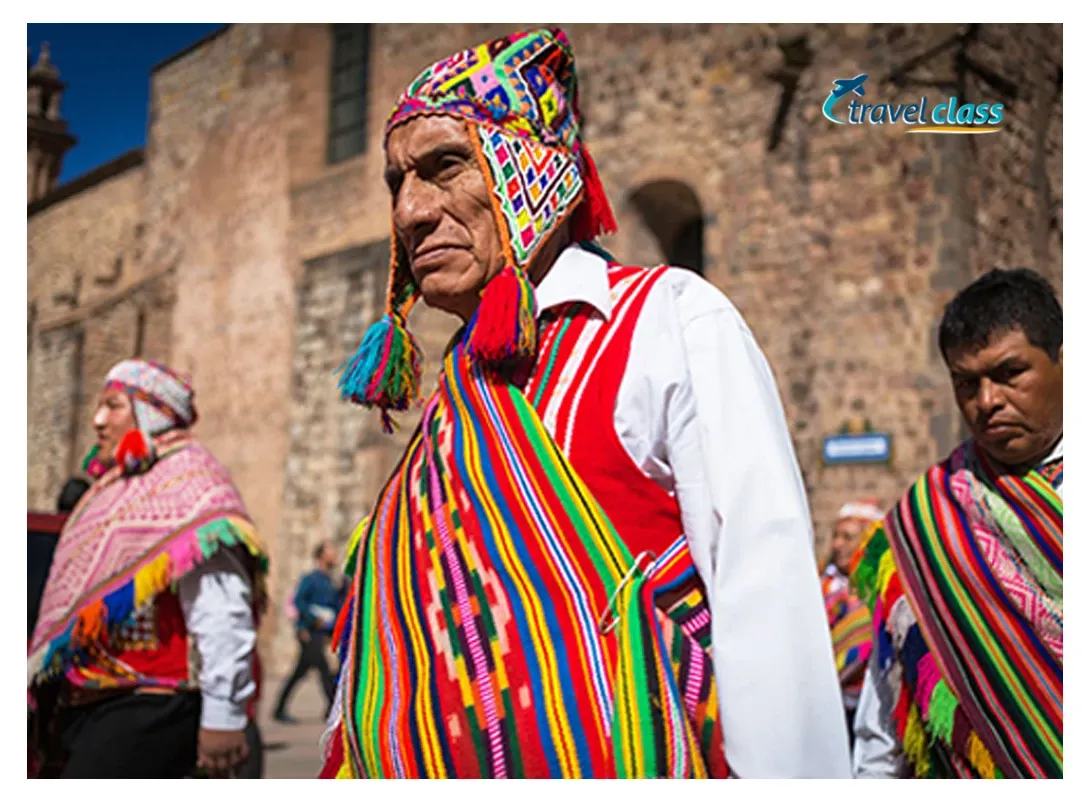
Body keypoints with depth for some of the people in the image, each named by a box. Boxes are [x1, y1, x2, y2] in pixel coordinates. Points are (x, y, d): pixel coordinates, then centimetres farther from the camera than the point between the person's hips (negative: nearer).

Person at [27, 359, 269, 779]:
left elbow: (220, 612, -20)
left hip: (147, 709, -9)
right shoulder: (117, 487, 20)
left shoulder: (187, 479, -10)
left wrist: (222, 716, -24)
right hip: (86, 706, 10)